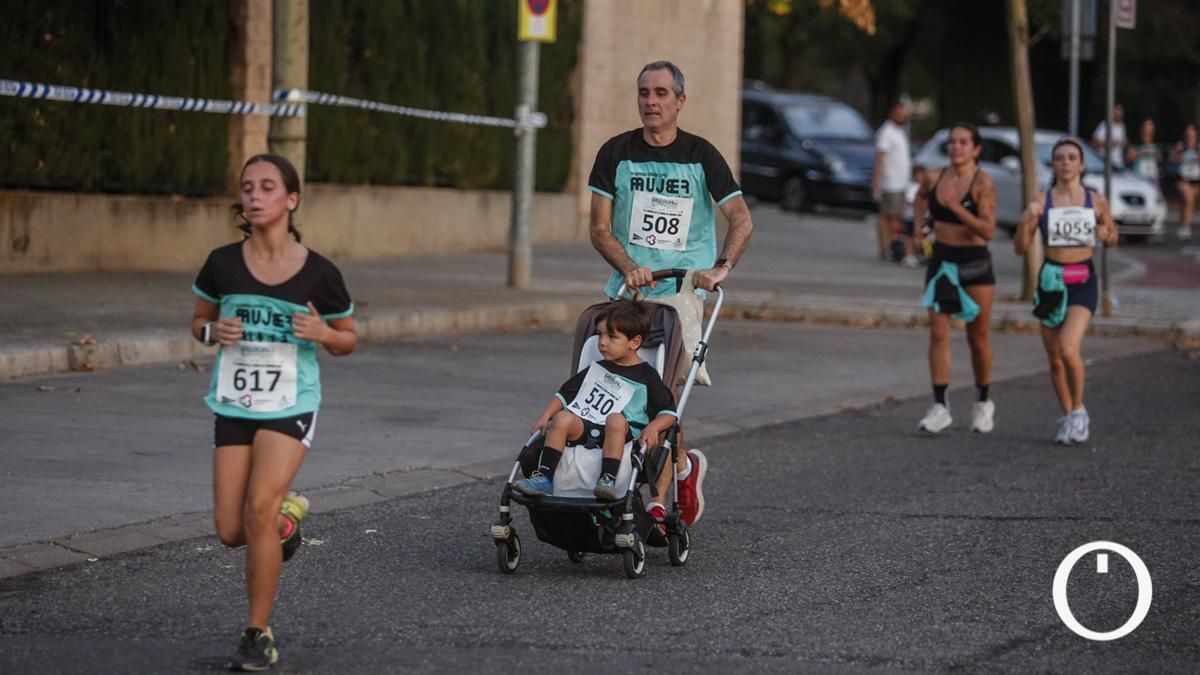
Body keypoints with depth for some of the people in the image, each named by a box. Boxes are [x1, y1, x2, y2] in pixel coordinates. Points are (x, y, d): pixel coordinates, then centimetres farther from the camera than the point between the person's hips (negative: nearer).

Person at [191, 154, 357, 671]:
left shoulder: (318, 274, -7)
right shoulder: (222, 264, -3)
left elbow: (348, 340, 7)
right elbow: (198, 322, 13)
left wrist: (323, 333, -16)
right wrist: (213, 332, -11)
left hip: (291, 404, -3)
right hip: (233, 404, 3)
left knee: (259, 507, -21)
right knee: (231, 531, -1)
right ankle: (286, 514, 37)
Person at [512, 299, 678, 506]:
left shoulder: (646, 377, 7)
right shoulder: (597, 370, 20)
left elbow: (669, 411, 5)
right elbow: (565, 394, 23)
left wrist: (653, 427, -16)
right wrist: (545, 416, 8)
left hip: (623, 433, -4)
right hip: (584, 428, 4)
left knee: (616, 419, -36)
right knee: (562, 418, -25)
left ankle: (608, 480, -43)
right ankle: (544, 477, -27)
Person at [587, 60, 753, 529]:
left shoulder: (700, 156, 3)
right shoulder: (616, 153, 6)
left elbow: (741, 219, 0)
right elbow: (599, 227, 3)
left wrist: (720, 268, -17)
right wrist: (628, 268, -15)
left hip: (682, 287, -2)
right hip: (628, 288, 3)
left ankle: (658, 501, -9)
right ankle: (683, 465, 23)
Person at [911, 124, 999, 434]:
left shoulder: (983, 182, -13)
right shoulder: (934, 177, 0)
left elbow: (988, 230, -21)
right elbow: (921, 196, 26)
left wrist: (956, 208, -30)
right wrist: (919, 223, 9)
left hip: (975, 263, -3)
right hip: (941, 261, 3)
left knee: (978, 338, 8)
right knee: (938, 334, -6)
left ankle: (983, 403, 27)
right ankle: (940, 406, -6)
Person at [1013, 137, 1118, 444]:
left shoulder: (1096, 202, 1)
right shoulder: (1041, 202, 0)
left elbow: (1113, 235, 16)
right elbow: (1020, 248, 0)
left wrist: (1106, 236, -7)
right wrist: (1026, 222, -18)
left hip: (1083, 282, -2)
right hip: (1051, 281, 2)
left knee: (1068, 349, -20)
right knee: (1054, 358, 8)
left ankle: (1079, 410, 1)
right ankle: (1067, 418, 27)